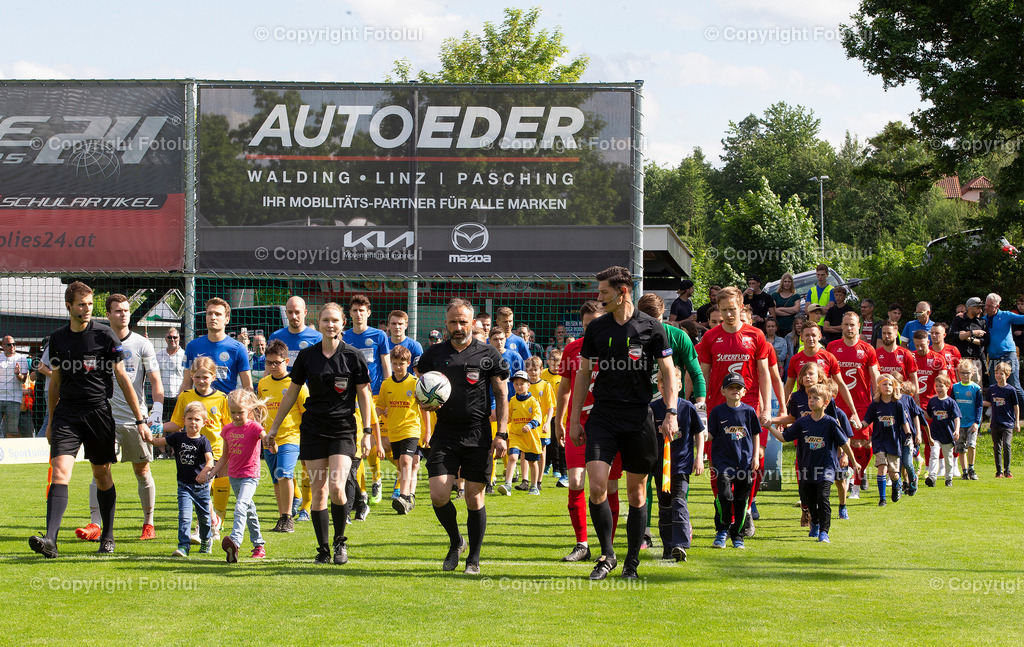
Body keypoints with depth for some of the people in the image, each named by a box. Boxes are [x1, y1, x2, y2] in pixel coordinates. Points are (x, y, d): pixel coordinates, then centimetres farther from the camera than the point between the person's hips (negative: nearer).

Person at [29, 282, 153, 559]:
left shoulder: (105, 336, -2)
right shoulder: (57, 339, 8)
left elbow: (122, 377, 0)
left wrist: (140, 419, -1)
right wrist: (50, 422, 22)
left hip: (98, 411, -2)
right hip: (66, 413, 2)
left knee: (102, 475, 7)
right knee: (59, 471, -13)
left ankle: (108, 537, 24)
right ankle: (50, 540, -23)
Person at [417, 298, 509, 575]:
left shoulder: (488, 355, 2)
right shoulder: (434, 354, 8)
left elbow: (502, 395, 5)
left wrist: (502, 434, -3)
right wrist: (425, 403, -6)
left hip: (478, 436, -2)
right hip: (445, 433, 2)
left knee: (474, 498, 0)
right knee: (438, 496, -9)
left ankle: (474, 558, 14)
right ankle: (455, 542, 18)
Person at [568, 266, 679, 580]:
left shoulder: (651, 327, -1)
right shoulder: (596, 328, 6)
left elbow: (669, 373, 3)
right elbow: (583, 373, 13)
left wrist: (671, 414, -8)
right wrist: (575, 419, 10)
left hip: (639, 417, -1)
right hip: (602, 416, 2)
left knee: (636, 492, 4)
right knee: (597, 486, -13)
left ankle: (632, 561, 16)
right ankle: (607, 554, 3)